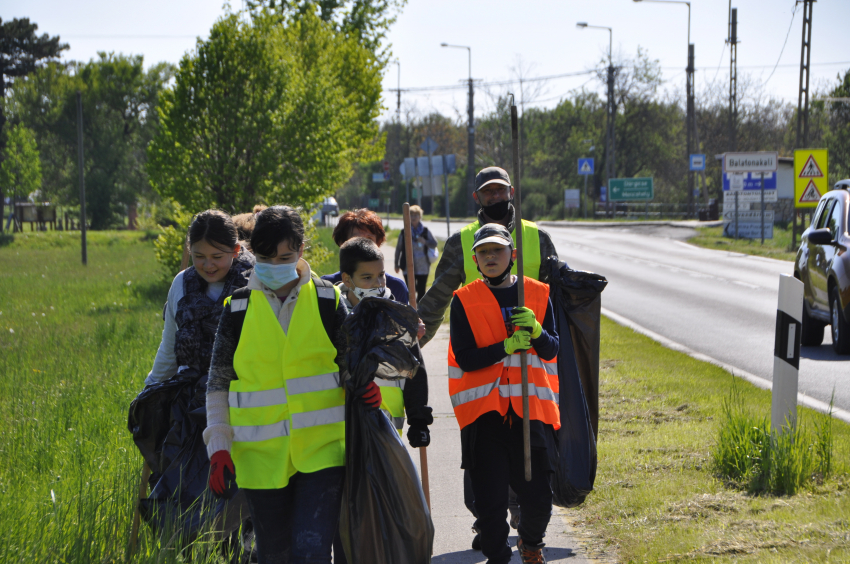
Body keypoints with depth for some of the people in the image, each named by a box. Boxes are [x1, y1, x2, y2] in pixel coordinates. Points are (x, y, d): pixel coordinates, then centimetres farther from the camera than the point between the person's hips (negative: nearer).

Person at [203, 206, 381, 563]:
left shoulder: (327, 300, 0)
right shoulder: (238, 309, 1)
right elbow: (218, 384, 8)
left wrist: (365, 388, -13)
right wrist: (219, 447, -1)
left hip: (321, 449, -2)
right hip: (262, 456, 2)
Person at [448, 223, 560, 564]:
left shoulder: (538, 294, 8)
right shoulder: (464, 301, 2)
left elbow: (551, 351, 4)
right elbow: (465, 358, -6)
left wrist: (535, 330, -16)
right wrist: (507, 347, -18)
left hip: (530, 407, 1)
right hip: (483, 410, -1)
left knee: (538, 496, 1)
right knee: (490, 500, -4)